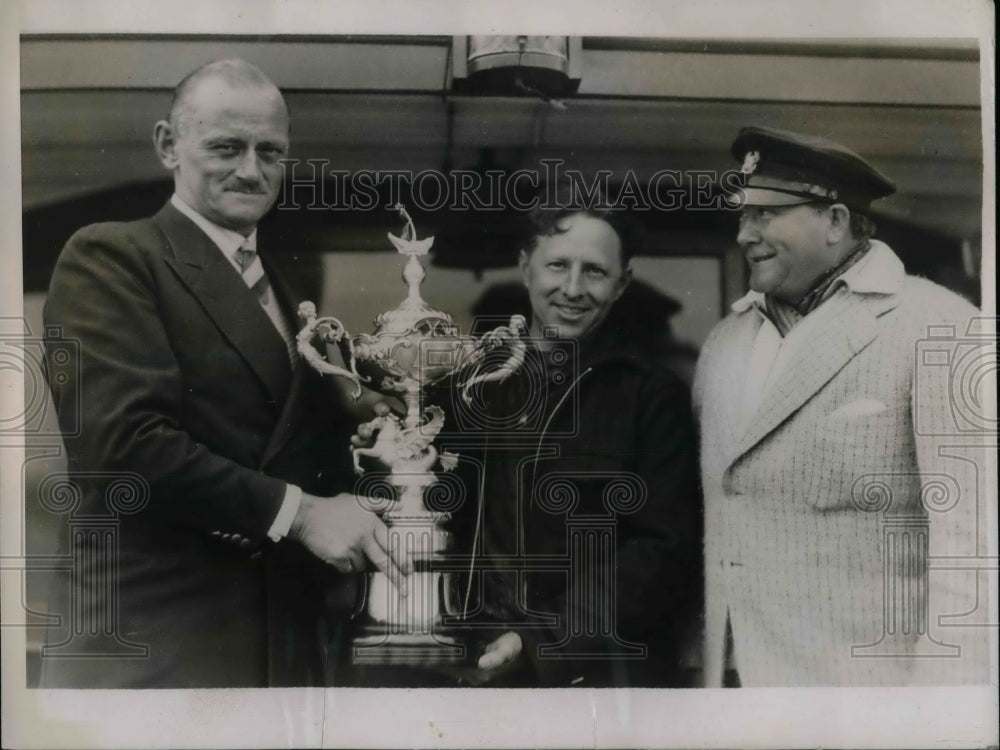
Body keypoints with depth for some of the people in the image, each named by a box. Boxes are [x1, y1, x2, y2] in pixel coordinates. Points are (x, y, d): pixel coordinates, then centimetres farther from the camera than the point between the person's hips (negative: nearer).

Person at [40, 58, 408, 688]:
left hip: (292, 630, 7)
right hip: (156, 641, -6)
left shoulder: (288, 276, 15)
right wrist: (294, 511, -17)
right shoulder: (108, 258, -7)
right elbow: (124, 440, -19)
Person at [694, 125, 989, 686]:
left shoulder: (938, 327, -10)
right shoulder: (726, 339, 10)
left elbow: (965, 535, -16)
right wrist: (700, 656, 11)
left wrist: (947, 681, -23)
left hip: (860, 674, -5)